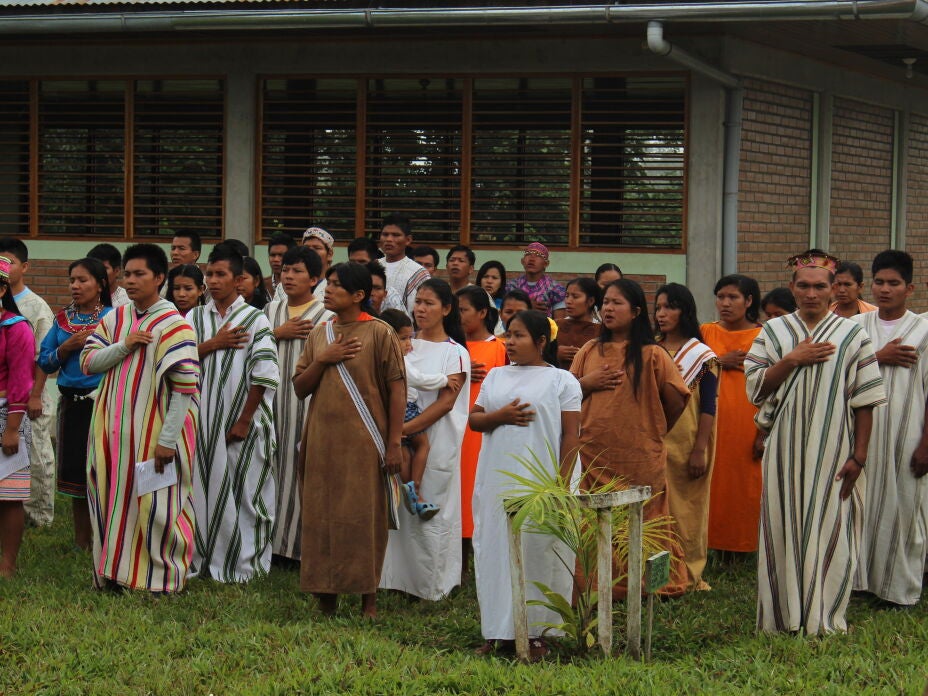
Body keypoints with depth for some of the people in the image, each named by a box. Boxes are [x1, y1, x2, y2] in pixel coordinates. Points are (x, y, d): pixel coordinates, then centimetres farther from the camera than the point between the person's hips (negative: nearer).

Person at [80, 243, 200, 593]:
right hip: (113, 429, 6)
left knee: (155, 504, -1)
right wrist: (124, 345, -12)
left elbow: (184, 387, -14)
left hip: (153, 431, -6)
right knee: (115, 498, 10)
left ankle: (161, 576, 11)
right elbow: (88, 361, 5)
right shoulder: (115, 319, 10)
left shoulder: (173, 325, -10)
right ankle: (115, 569, 22)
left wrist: (168, 439, -18)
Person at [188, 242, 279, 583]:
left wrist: (244, 420, -12)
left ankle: (244, 563, 7)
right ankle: (203, 557, 17)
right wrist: (212, 344, -12)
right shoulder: (195, 318, 10)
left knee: (243, 489, -1)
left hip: (240, 420, -4)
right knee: (204, 487, 7)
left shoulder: (255, 320, -4)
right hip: (202, 419, 4)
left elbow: (264, 376, -8)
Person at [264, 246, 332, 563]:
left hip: (308, 402, -4)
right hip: (274, 399, 4)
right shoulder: (271, 311, 15)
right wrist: (278, 333, -6)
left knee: (304, 469, -6)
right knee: (276, 467, 3)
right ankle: (274, 538, 10)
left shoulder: (327, 316, 0)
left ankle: (303, 541, 0)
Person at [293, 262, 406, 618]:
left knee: (365, 517, -2)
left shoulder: (379, 333, -5)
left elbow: (397, 388, -6)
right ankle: (326, 596, 16)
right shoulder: (320, 334, 12)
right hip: (322, 439, 5)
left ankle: (368, 601, 6)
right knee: (321, 516, 7)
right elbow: (300, 388, 11)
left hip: (362, 441, -5)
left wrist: (394, 443, -11)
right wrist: (323, 359, -7)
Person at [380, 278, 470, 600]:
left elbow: (445, 403, -9)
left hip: (436, 444, -4)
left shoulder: (455, 353, -1)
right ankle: (402, 578, 9)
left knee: (433, 513, -3)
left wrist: (406, 428, -17)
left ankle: (432, 586, 4)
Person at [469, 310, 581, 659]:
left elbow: (571, 435, -3)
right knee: (495, 550, 3)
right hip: (497, 482, 4)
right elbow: (474, 419, 12)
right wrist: (500, 416, -9)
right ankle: (497, 631, 9)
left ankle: (536, 632, 4)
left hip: (540, 483, -4)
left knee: (537, 551, -3)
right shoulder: (496, 377, 15)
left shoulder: (562, 381, 1)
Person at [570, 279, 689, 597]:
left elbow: (676, 402, 3)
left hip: (639, 457, -3)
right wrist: (587, 383, -3)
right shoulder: (589, 352, 11)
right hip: (593, 454, 3)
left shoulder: (652, 355, -1)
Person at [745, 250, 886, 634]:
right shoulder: (773, 332, 7)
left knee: (829, 528, 0)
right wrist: (793, 360, -11)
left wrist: (858, 455, -6)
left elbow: (865, 401, 0)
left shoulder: (853, 335, 2)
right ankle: (784, 614, 12)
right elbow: (755, 385, 0)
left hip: (832, 451, -1)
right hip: (785, 448, 2)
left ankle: (825, 617, 10)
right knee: (784, 526, 3)